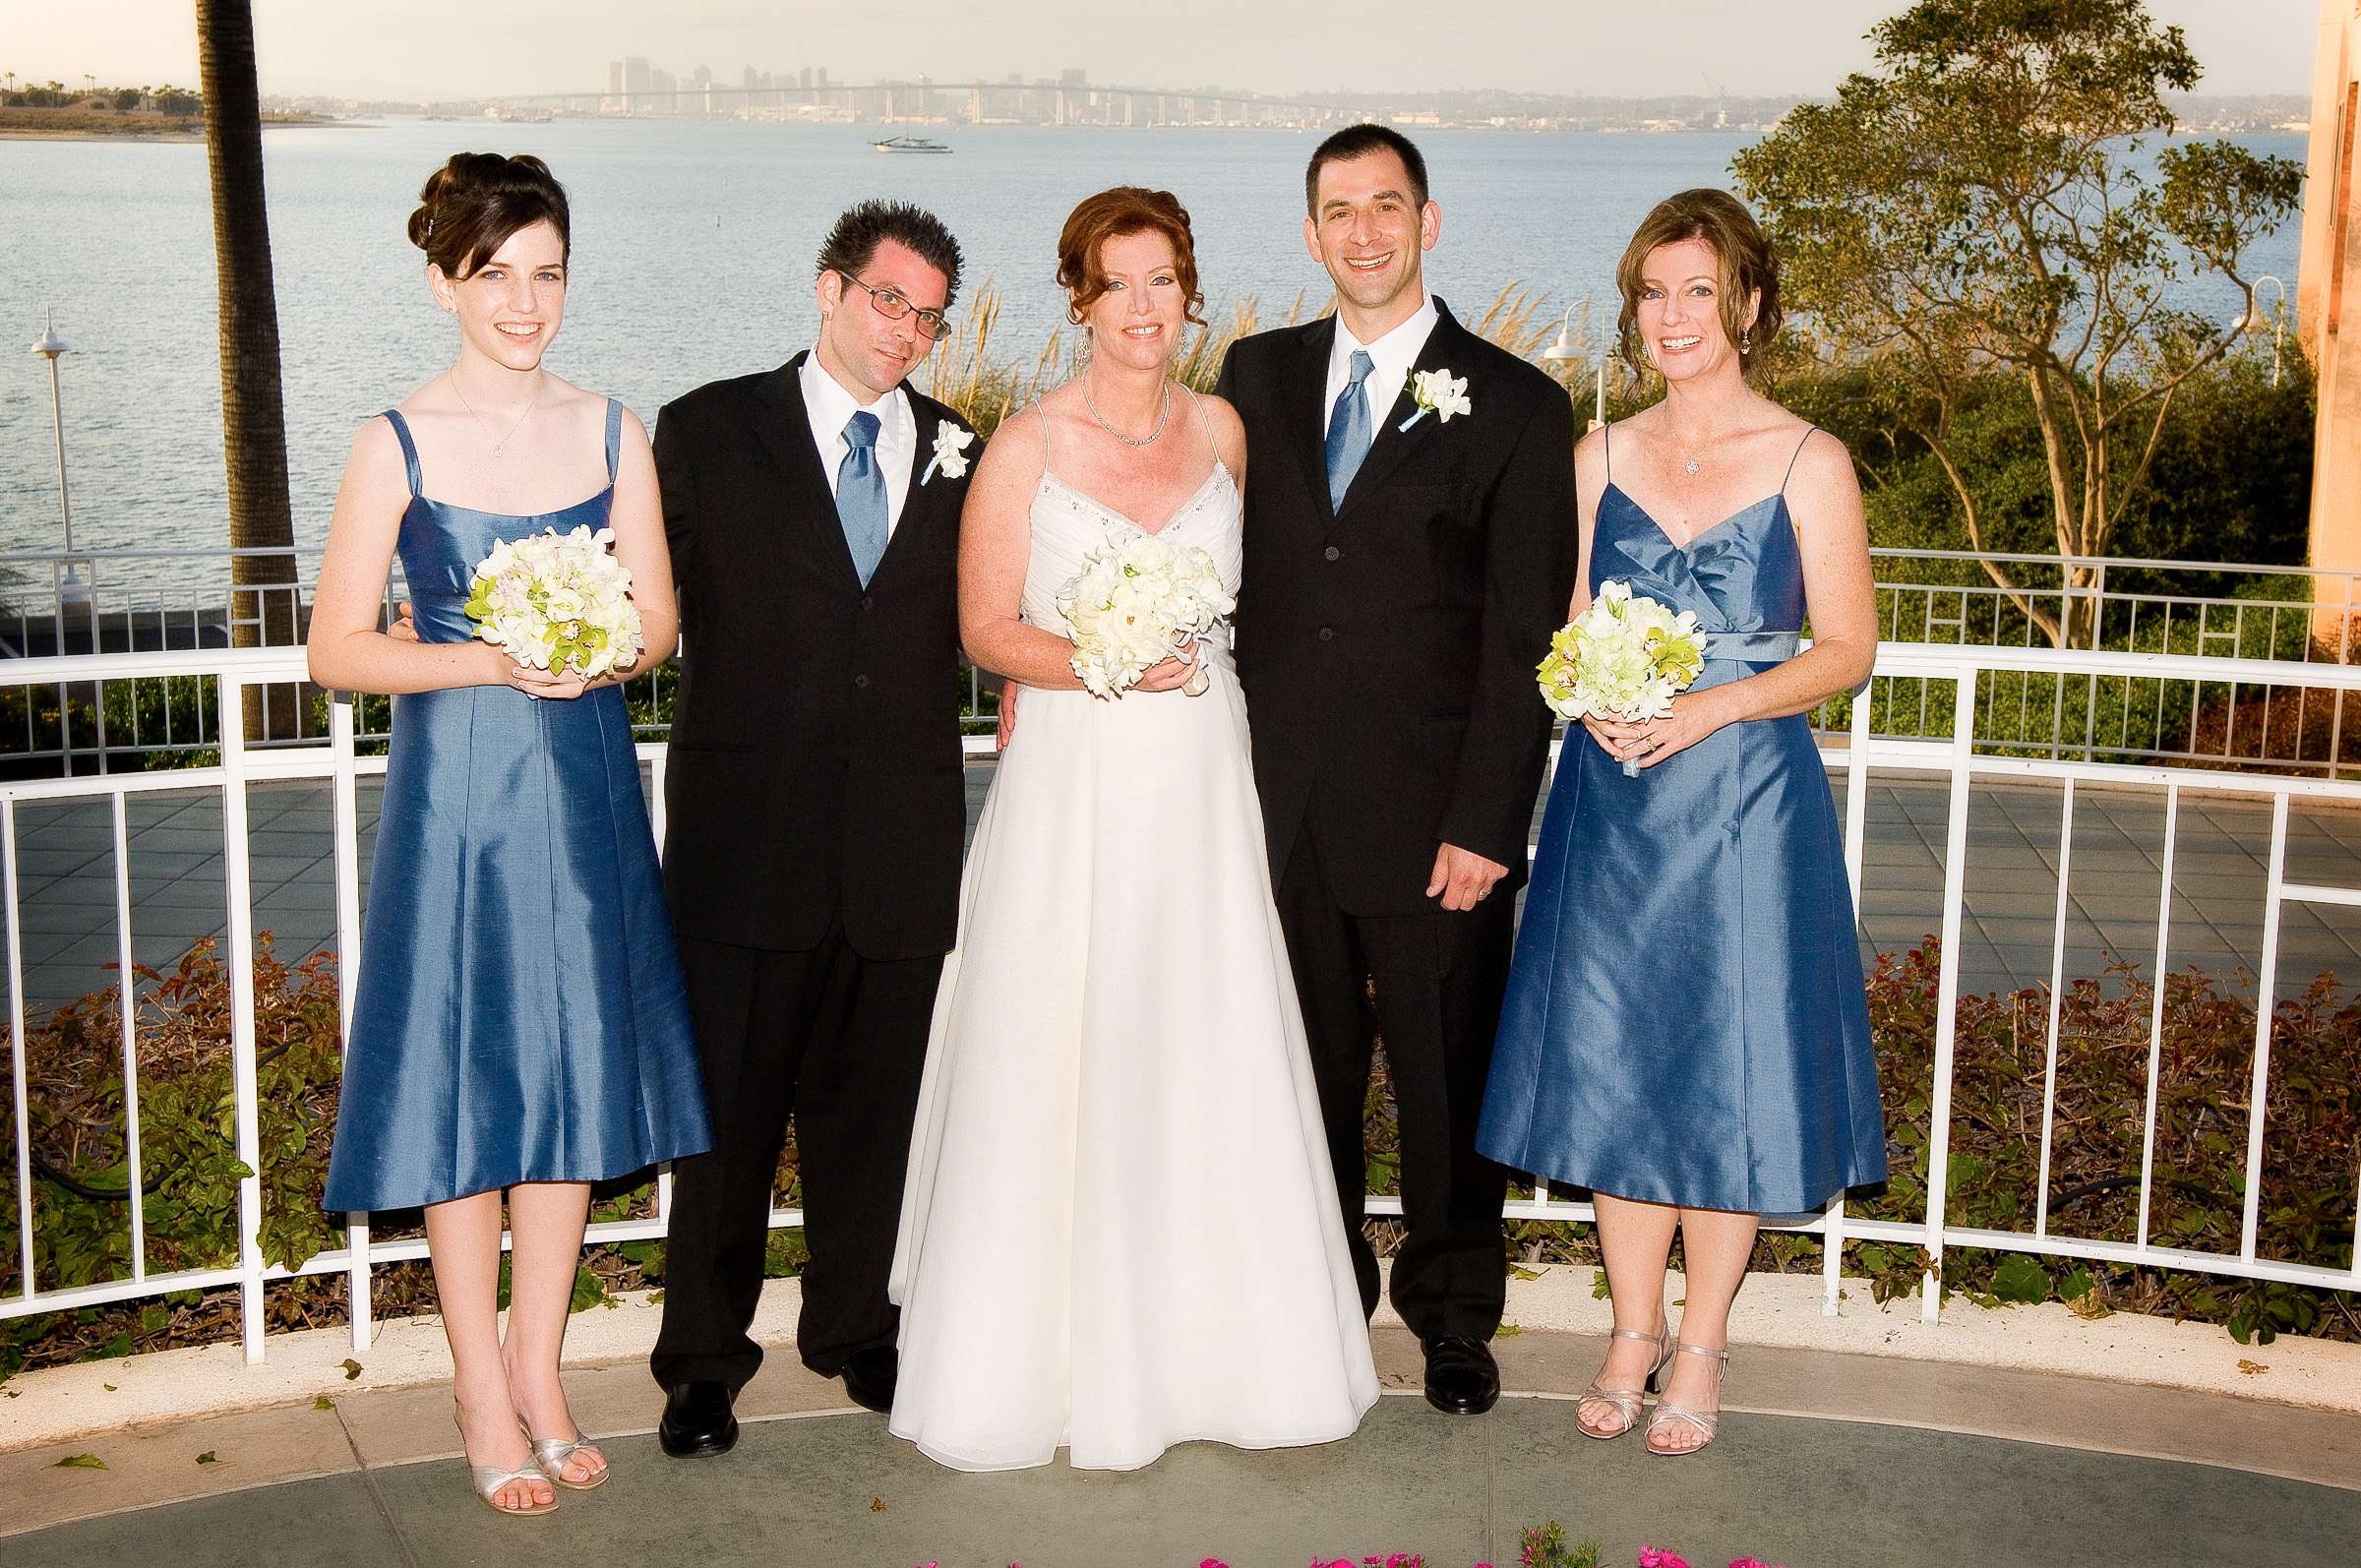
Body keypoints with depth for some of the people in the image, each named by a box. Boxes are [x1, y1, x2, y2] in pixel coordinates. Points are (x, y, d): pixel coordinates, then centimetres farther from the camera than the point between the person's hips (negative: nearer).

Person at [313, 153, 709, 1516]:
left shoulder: (610, 432, 5)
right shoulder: (401, 444, -5)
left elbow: (659, 623, 7)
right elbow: (339, 648, -5)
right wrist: (493, 661, -18)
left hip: (585, 785, 3)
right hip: (456, 788, -3)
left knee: (574, 1071, 9)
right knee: (465, 1079, 3)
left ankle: (540, 1371, 24)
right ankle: (482, 1390, 17)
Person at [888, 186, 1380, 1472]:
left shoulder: (1224, 431, 7)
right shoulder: (1025, 448, -5)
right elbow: (986, 630, -4)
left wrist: (1186, 659, 9)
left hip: (1203, 784, 4)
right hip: (1074, 786, -3)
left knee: (1209, 1065, 6)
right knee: (1060, 1067, 0)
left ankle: (1202, 1346, 21)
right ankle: (1060, 1362, 13)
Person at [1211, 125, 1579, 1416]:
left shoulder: (1515, 406, -1)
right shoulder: (1258, 377, 10)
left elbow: (1524, 640, -5)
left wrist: (1487, 823, -11)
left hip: (1431, 815, -3)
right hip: (1280, 808, 3)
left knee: (1447, 1078, 9)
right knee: (1305, 1069, 13)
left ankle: (1452, 1315, 28)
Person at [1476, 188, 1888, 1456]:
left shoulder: (1808, 463, -3)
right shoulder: (1601, 458, 6)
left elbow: (1847, 648, -3)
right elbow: (1563, 627, 11)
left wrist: (1719, 702, -17)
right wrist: (1594, 696, -11)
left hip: (1747, 795, -3)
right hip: (1612, 797, 3)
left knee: (1727, 1070, 2)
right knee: (1611, 1060, 7)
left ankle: (1700, 1349, 18)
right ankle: (1634, 1329, 24)